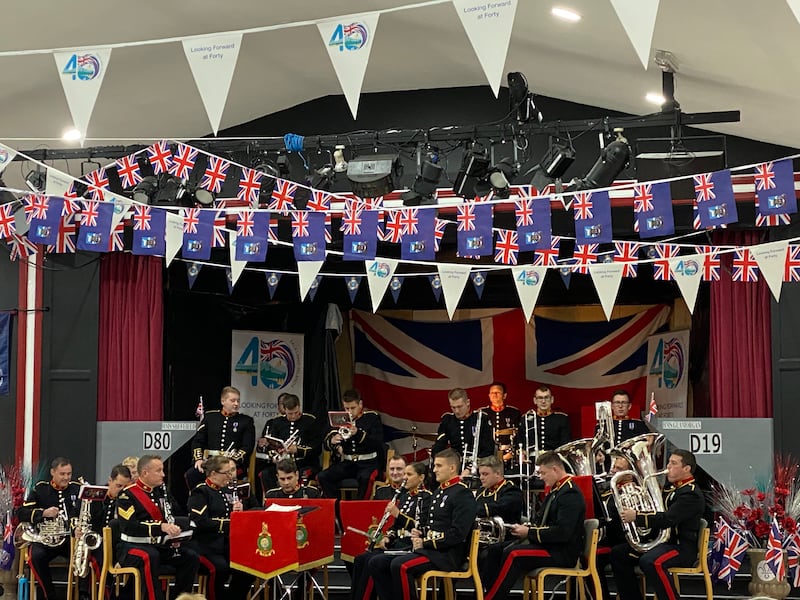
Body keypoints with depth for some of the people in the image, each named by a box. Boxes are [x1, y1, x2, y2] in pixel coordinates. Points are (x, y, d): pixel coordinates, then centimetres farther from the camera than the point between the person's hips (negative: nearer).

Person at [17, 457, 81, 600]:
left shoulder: (78, 489, 11)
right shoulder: (40, 489, 9)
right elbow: (21, 513, 4)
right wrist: (43, 513, -13)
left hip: (71, 538, 0)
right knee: (36, 556, -32)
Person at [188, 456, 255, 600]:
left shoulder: (227, 490, 18)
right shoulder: (200, 492, -4)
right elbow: (202, 522, -17)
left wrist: (238, 511, 1)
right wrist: (229, 524, -16)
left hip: (227, 543, 7)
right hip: (207, 544, -6)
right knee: (222, 568, -32)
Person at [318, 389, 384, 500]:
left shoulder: (372, 418, 2)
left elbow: (378, 443, -12)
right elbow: (326, 444, 7)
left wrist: (358, 433, -26)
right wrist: (332, 441, -18)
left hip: (368, 462, -4)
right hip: (346, 463, 4)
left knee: (365, 478, -37)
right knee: (322, 477, -21)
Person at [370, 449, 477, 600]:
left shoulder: (463, 494, -9)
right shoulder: (439, 493, 20)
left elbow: (457, 534, -18)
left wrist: (426, 542, -15)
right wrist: (418, 532, 8)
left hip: (447, 555, -10)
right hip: (427, 549, 10)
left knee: (400, 566, -32)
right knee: (376, 564, -2)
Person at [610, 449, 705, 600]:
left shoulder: (691, 493, -14)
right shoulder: (671, 487, 17)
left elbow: (667, 519, -25)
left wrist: (636, 517, -24)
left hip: (682, 546, -10)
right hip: (662, 540, 10)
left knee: (649, 562, -37)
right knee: (618, 553, 4)